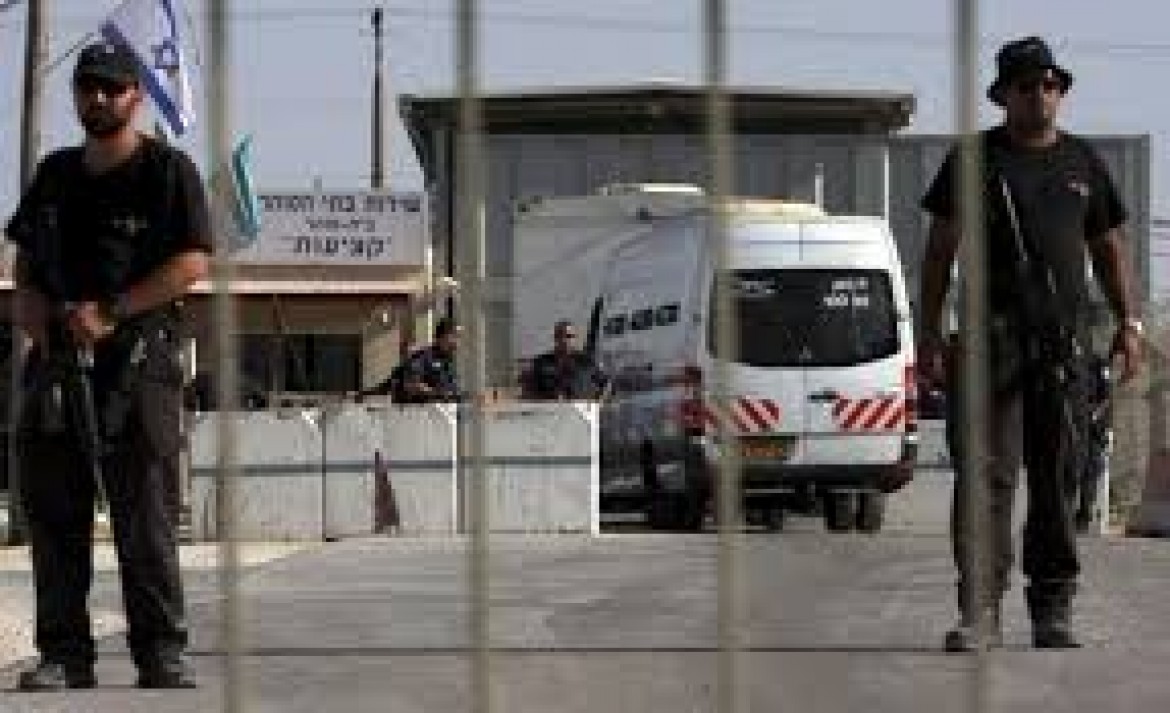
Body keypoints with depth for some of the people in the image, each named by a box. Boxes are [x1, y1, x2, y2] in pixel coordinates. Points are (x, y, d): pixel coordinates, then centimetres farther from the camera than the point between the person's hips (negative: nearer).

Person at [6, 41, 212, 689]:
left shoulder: (168, 171, 2)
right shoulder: (55, 175, 19)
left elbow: (191, 264, -8)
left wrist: (110, 311, -13)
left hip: (140, 354, -5)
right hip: (57, 355, 5)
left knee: (146, 513, -7)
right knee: (53, 511, 2)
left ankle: (161, 652, -5)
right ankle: (64, 653, 5)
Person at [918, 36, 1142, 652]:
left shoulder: (1082, 163, 16)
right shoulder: (975, 158, 6)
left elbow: (1108, 249, 21)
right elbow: (940, 249, 5)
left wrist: (1128, 323, 9)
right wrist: (929, 332, -2)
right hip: (991, 335, -3)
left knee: (1057, 475, 6)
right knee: (986, 472, -10)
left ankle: (1053, 612, 12)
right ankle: (979, 612, -14)